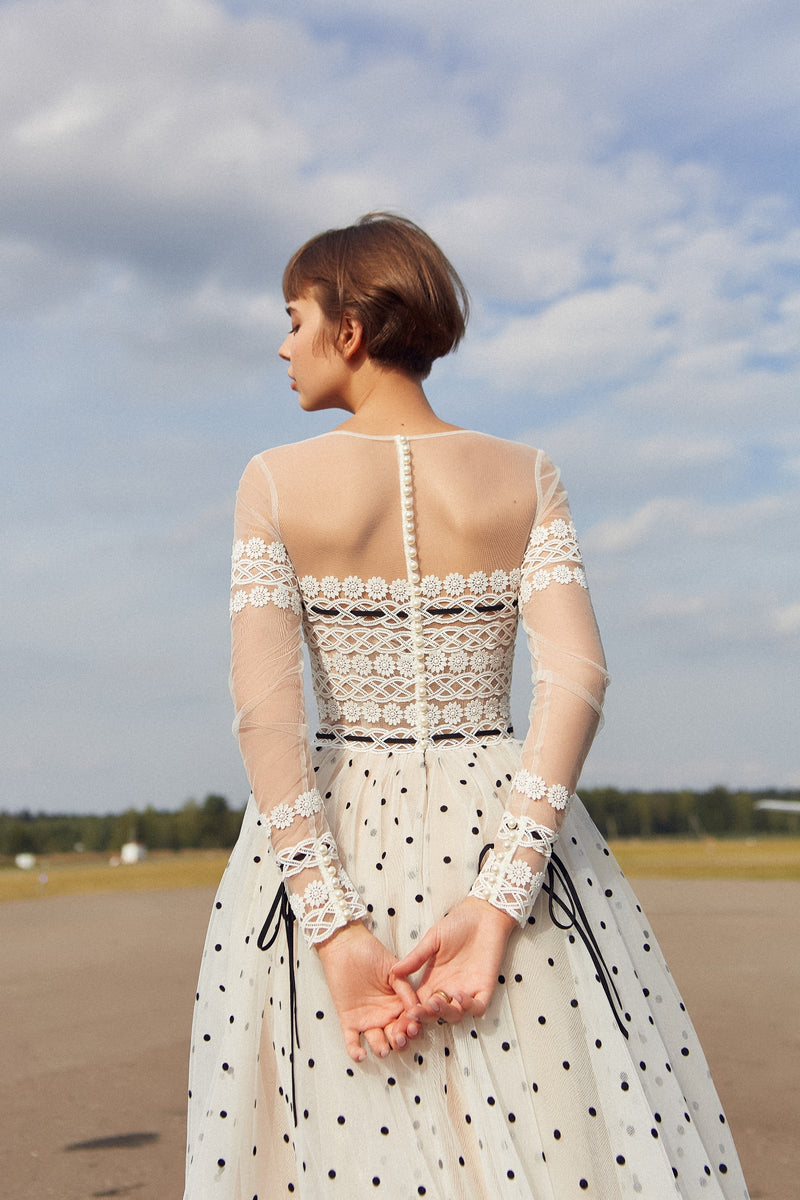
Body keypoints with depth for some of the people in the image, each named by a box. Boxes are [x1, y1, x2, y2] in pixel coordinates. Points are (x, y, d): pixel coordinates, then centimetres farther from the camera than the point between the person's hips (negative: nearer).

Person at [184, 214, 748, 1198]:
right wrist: (496, 902, -16)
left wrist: (333, 927, -16)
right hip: (509, 836, 1)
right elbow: (576, 678, -13)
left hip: (334, 843, 0)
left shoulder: (275, 481, -4)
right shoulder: (526, 477, 0)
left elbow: (264, 707, -15)